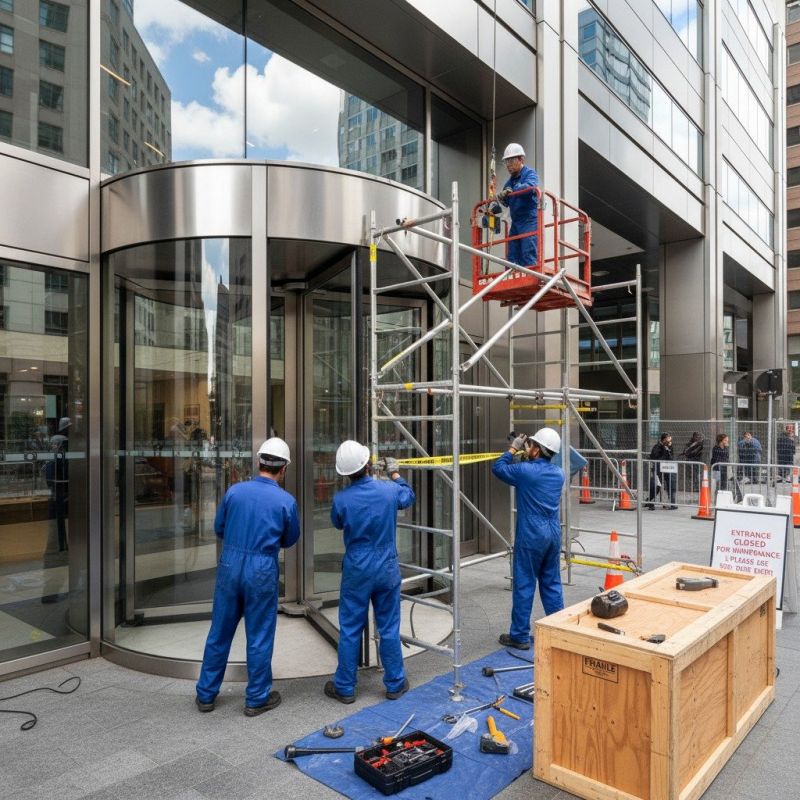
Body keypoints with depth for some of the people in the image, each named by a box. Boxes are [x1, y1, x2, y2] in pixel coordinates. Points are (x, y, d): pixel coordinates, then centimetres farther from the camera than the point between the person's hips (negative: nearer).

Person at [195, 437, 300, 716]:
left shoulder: (235, 491, -4)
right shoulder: (286, 500, -10)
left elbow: (219, 528, 9)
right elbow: (290, 539, 5)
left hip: (230, 565, 3)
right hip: (262, 571, -3)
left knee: (219, 632, 15)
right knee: (259, 637, 10)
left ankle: (206, 694, 29)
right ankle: (256, 699, 22)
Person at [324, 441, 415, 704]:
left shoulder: (341, 499, -15)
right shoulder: (390, 490, -13)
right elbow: (409, 497, 12)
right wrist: (395, 474, 26)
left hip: (356, 571, -1)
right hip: (386, 570, 1)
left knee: (350, 630, 10)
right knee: (389, 629, 12)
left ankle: (345, 687, 22)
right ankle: (395, 684, 25)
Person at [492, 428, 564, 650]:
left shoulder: (525, 470, -14)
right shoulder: (558, 473, 4)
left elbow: (497, 468, 0)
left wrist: (513, 449, 10)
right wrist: (527, 454, 14)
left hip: (530, 536, -6)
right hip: (553, 534, 6)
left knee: (524, 585, 2)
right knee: (552, 584, 14)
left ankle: (519, 636, 10)